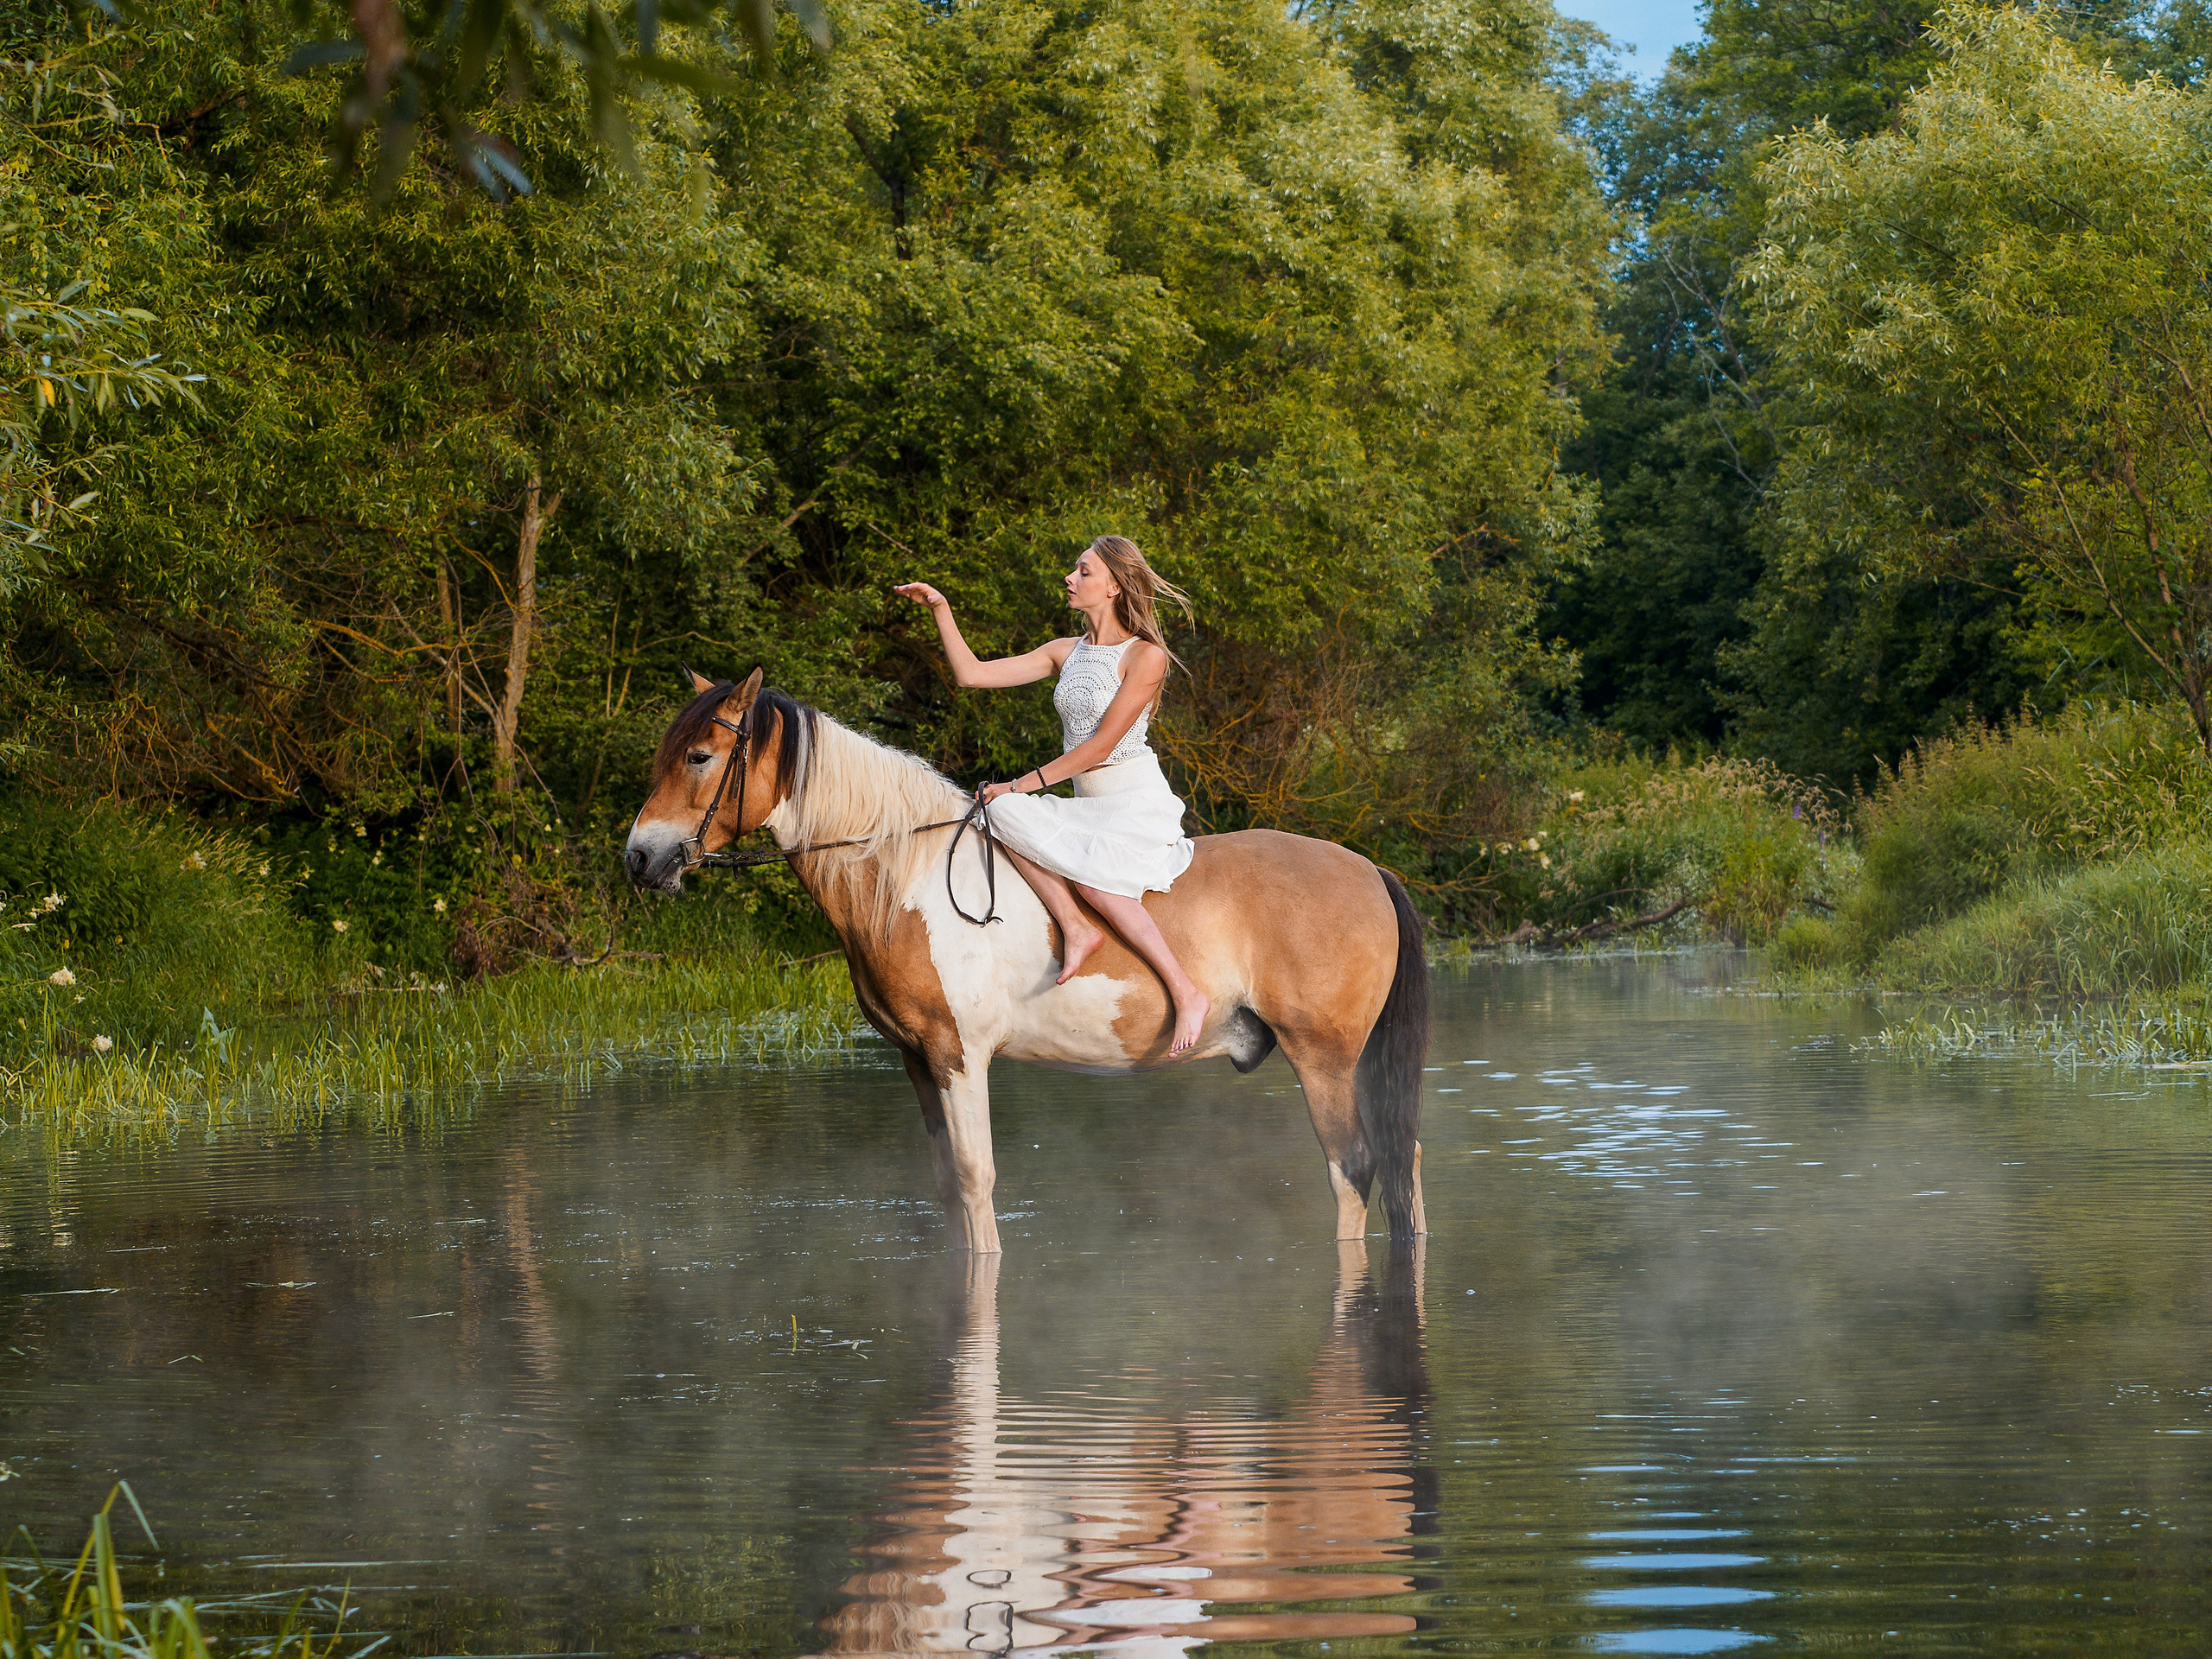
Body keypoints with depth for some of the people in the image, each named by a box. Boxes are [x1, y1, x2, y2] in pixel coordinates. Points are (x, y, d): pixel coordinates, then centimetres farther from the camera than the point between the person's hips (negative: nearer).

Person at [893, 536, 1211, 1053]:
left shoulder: (1145, 656, -9)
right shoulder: (1065, 653, 12)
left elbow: (1101, 744, -14)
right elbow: (972, 674, 8)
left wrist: (1028, 782, -14)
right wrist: (940, 609, 1)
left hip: (1140, 802, -7)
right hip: (1088, 808, 7)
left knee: (1091, 875, -34)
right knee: (1002, 810, -21)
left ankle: (1187, 993, -29)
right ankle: (1075, 928, -25)